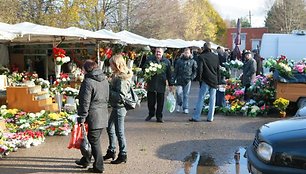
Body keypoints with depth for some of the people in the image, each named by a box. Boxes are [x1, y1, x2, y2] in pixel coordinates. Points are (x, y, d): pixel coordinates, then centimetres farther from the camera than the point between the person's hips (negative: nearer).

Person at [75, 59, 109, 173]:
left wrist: (82, 117, -12)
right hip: (103, 116, 8)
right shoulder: (105, 80, 10)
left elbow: (85, 102, -17)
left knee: (94, 141, 2)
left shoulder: (88, 82, -15)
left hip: (93, 117, -8)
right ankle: (85, 160, 34)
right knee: (94, 139, 18)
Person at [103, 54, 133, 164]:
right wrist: (108, 87, 0)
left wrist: (108, 90, -21)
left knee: (119, 132, 2)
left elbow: (121, 96, -26)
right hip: (116, 107, 10)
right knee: (110, 128, 20)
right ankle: (111, 151, 36)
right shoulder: (117, 76, 8)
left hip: (120, 107, -10)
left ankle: (123, 155, 16)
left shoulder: (122, 78, -22)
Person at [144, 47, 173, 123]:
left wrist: (170, 84, 9)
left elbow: (169, 74, 9)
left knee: (160, 102, 5)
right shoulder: (150, 59, 4)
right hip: (151, 84, 0)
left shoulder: (166, 61, 6)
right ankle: (151, 114, 30)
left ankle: (159, 117, 18)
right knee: (151, 101, 9)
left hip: (161, 85, 0)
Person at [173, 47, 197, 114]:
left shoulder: (192, 61, 5)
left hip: (187, 81, 0)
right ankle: (179, 104, 19)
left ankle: (185, 108, 11)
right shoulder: (179, 61, 6)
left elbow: (195, 71, 8)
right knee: (179, 93, -8)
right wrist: (173, 79, 3)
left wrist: (192, 77, -5)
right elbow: (175, 71, 8)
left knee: (186, 94, 3)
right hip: (179, 80, 1)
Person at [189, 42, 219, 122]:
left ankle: (196, 117, 2)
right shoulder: (216, 57, 8)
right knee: (212, 99, 8)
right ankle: (210, 117, 11)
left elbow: (200, 69, -12)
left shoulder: (202, 57, -7)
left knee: (200, 99, 0)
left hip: (205, 81, -4)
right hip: (214, 81, 4)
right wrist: (218, 81, 17)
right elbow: (218, 69, 12)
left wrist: (200, 78, 1)